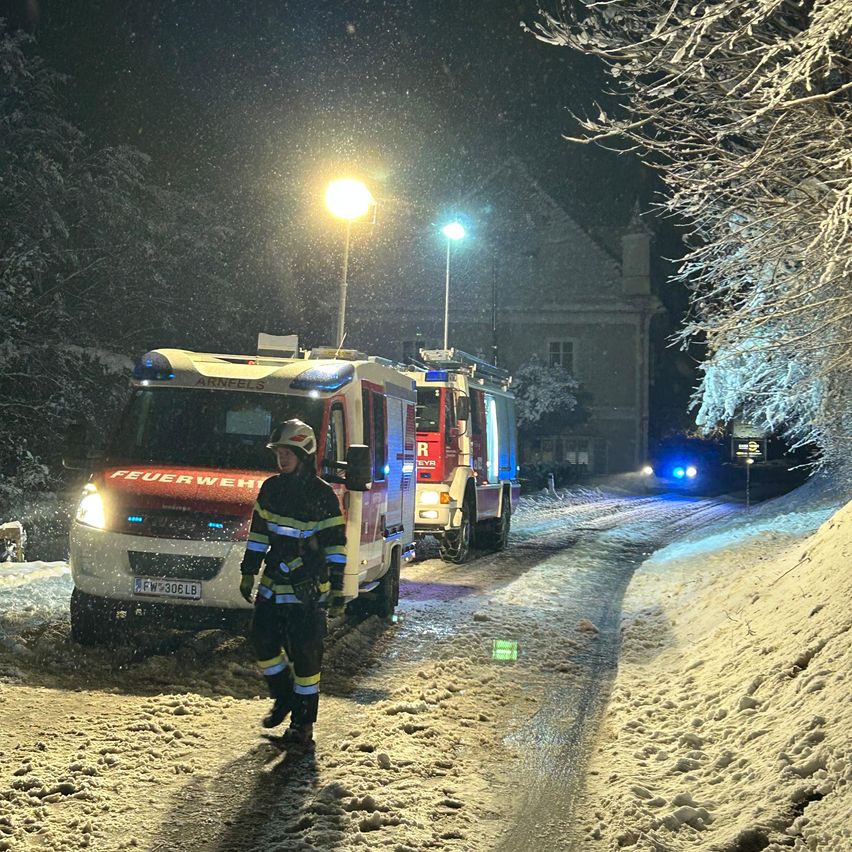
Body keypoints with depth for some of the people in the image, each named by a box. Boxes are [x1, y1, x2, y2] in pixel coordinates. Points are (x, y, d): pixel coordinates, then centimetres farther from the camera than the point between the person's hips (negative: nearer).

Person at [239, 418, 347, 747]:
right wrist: (248, 572, 12)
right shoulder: (271, 489, 7)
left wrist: (337, 590, -10)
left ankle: (303, 721, 10)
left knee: (305, 654, -2)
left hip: (308, 590, -5)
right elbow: (258, 533, 16)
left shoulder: (323, 495, -8)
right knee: (263, 642, 5)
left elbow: (336, 546, -6)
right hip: (273, 585, 5)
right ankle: (284, 697, 29)